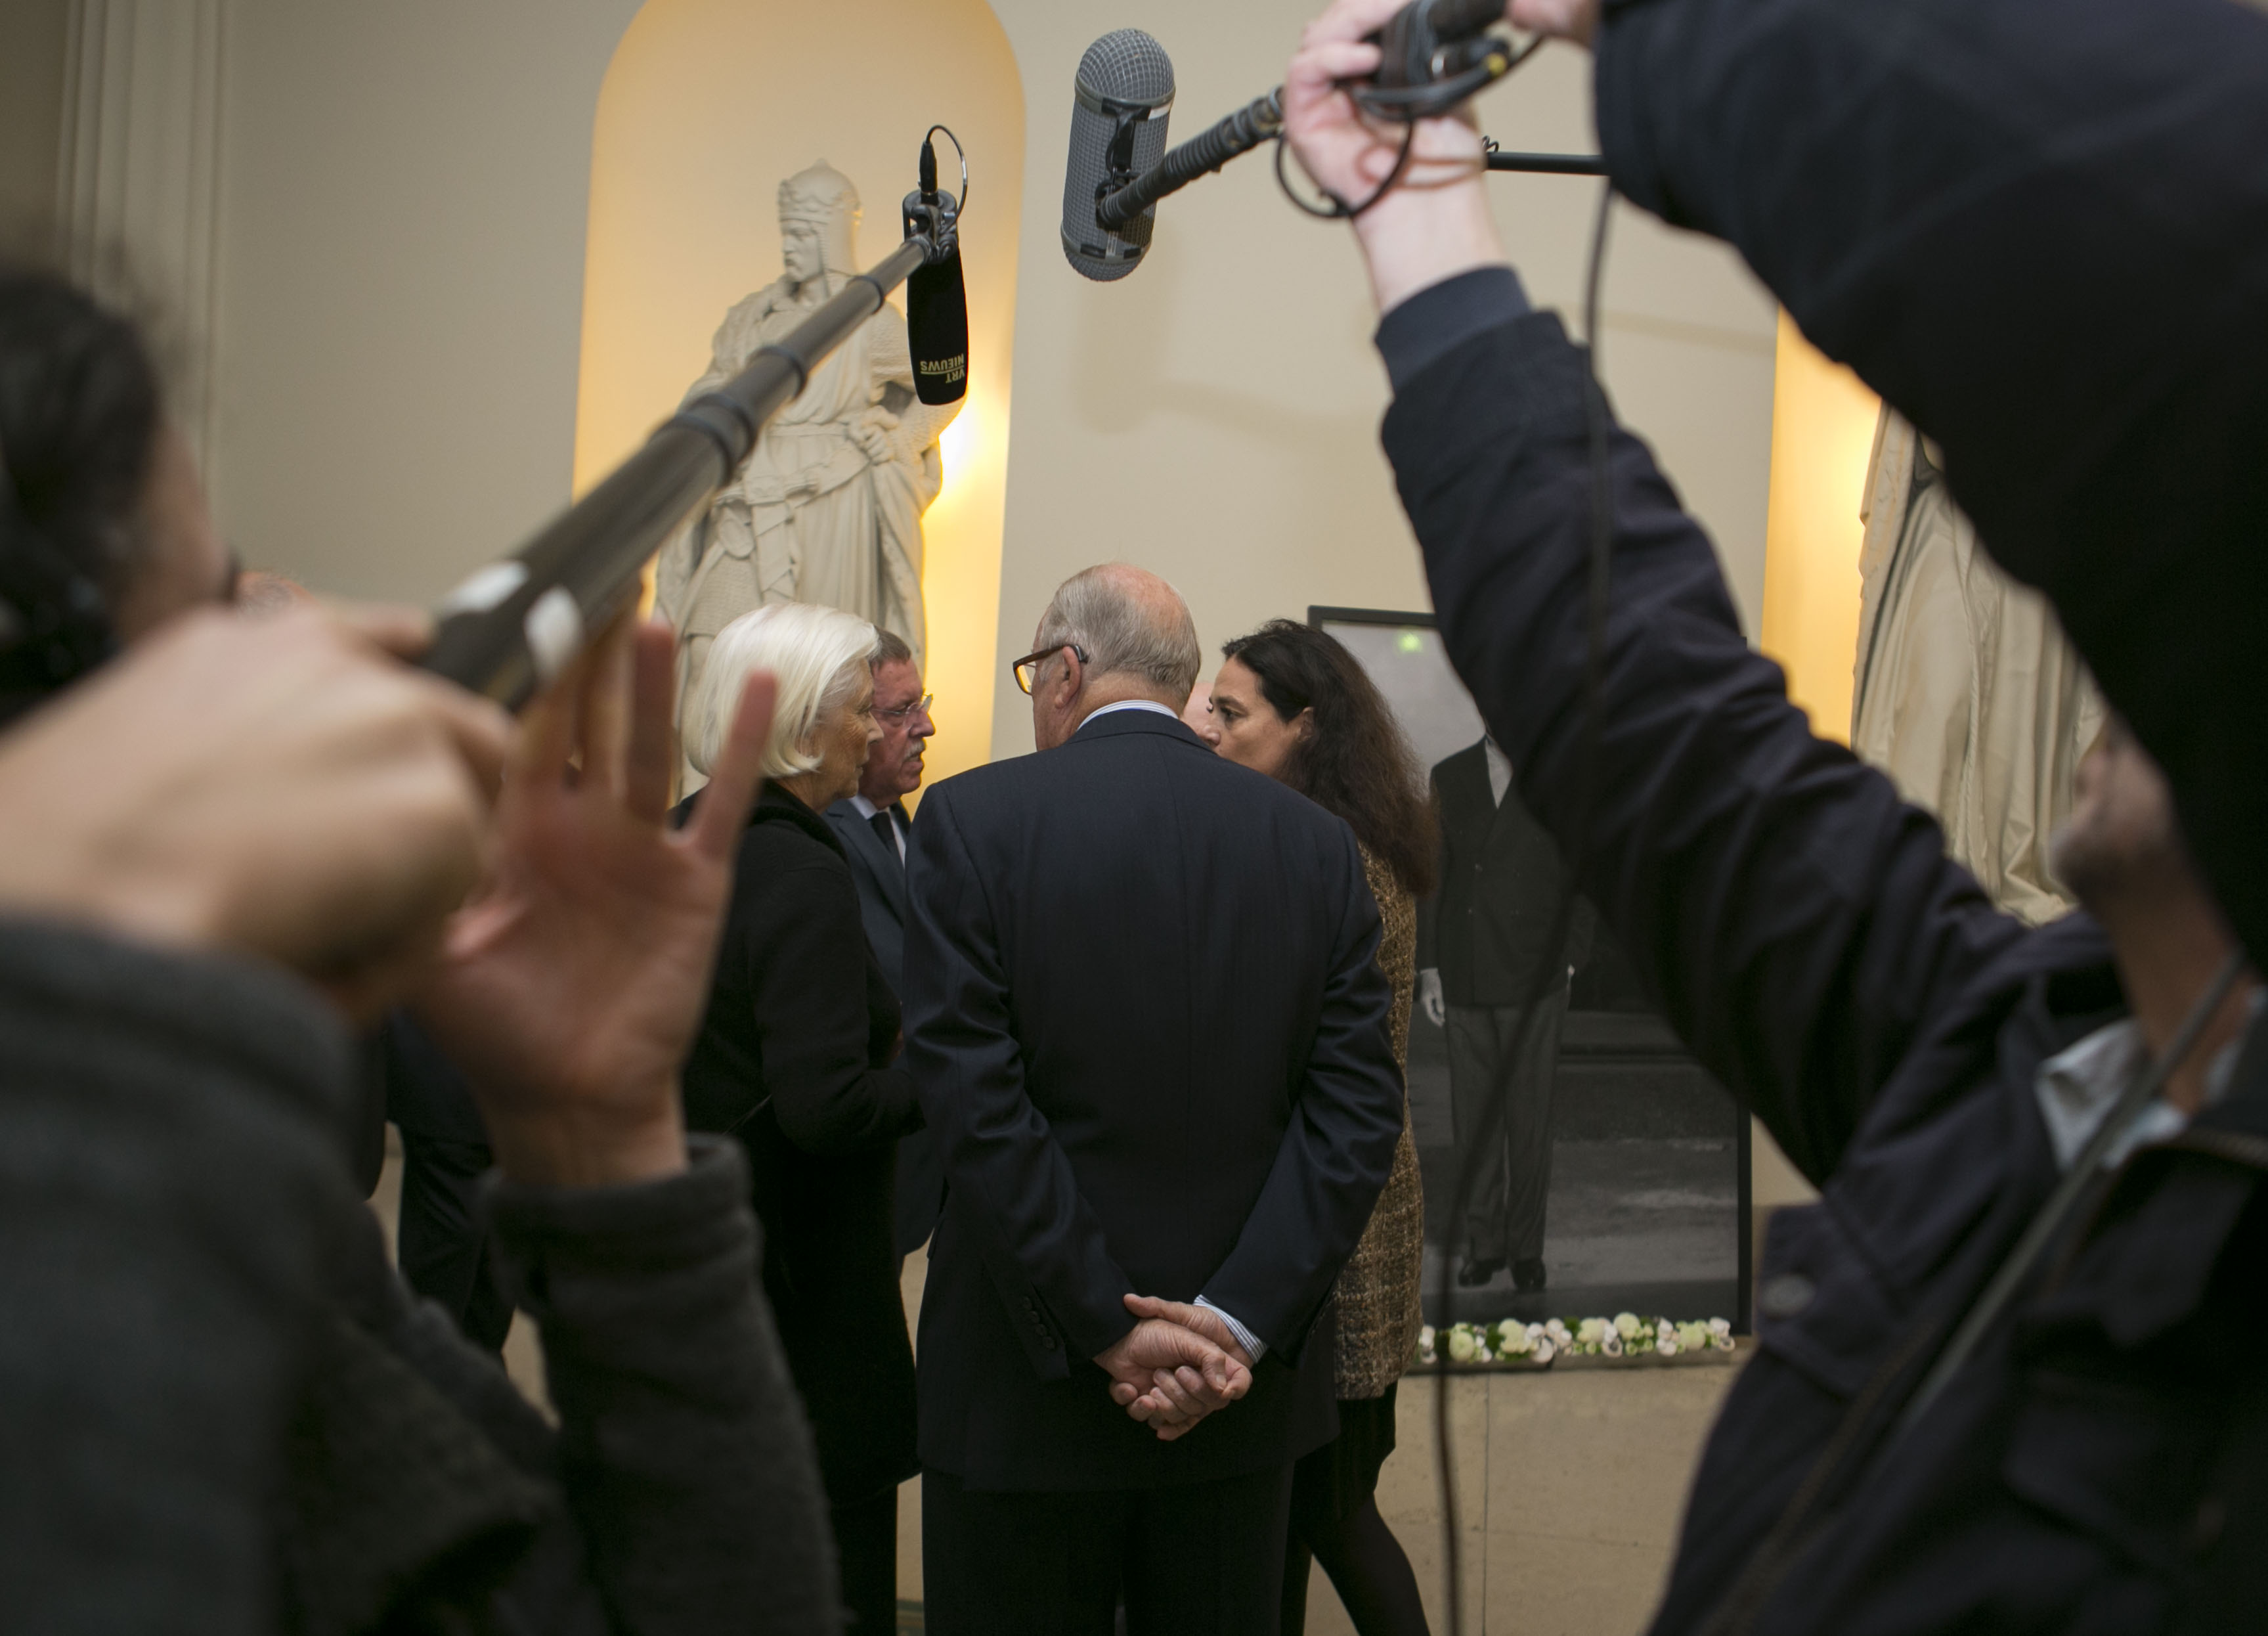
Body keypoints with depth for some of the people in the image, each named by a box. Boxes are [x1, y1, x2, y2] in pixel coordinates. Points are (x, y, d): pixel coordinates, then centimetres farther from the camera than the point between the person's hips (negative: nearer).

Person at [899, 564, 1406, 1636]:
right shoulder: (1318, 843, 3)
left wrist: (1108, 1329, -13)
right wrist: (1240, 1324, -9)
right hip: (1246, 1387, 3)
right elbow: (1358, 1106, -4)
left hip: (1029, 1387, -3)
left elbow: (975, 1101, -15)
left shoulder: (973, 820, -7)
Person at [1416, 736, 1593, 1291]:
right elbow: (1432, 876, 10)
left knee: (1530, 1120, 1)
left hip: (1533, 980, -2)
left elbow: (1581, 882, 2)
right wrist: (1429, 968, 5)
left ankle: (1527, 1247, 12)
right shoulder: (1450, 777, 10)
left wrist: (1569, 962, -4)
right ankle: (1483, 1243, 15)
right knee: (1472, 1119, 5)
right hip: (1465, 982, 2)